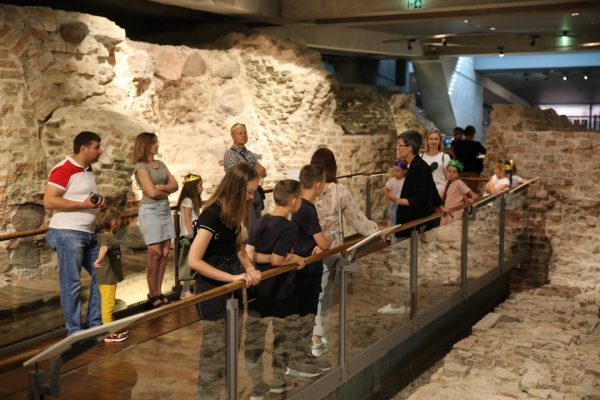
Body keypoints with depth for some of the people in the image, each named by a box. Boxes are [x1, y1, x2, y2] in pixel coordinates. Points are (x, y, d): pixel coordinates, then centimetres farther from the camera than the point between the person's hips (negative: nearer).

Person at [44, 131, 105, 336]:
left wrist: (98, 202, 11)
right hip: (67, 234, -9)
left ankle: (95, 322, 23)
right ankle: (74, 330, 9)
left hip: (88, 234, 9)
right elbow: (49, 201, -20)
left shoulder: (88, 170, 14)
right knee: (72, 283, -2)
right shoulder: (63, 170, -14)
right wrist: (83, 205, -22)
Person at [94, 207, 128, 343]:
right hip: (106, 277, -10)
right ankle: (109, 334, 1)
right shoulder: (106, 237, -23)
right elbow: (103, 247, -46)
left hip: (111, 276, 10)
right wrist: (100, 258, -65)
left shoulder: (108, 235, 8)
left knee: (109, 303, 21)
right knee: (108, 304, -4)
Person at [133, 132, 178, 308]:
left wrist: (161, 187, -9)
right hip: (150, 210, -7)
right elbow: (152, 192, -15)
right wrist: (167, 191, 1)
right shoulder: (141, 166, -7)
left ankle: (159, 291, 11)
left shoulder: (161, 164, 14)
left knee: (165, 253, 4)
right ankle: (152, 294, 5)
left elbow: (175, 185, 8)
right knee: (155, 253, -5)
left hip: (165, 209, 7)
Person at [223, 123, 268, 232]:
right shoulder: (230, 154, -6)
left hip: (255, 193, 7)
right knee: (251, 228, -11)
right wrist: (255, 171, -1)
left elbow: (263, 172, 9)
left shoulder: (250, 154, 16)